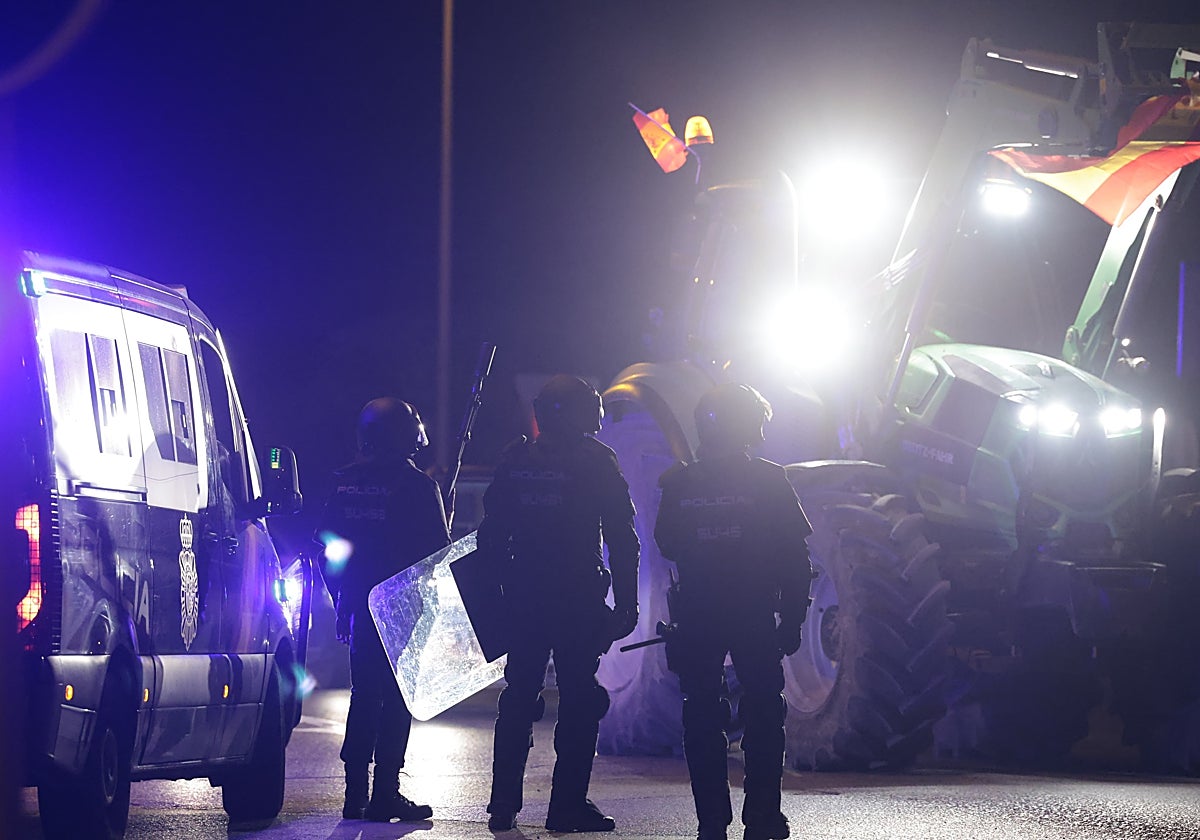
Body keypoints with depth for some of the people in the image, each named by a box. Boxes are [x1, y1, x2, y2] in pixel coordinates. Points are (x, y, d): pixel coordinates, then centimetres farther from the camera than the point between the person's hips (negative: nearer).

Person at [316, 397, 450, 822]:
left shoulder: (345, 483, 7)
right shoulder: (417, 485, -11)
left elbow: (327, 545, 11)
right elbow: (437, 550, -9)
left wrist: (343, 600, 19)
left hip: (362, 608, 5)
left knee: (363, 697, 12)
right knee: (397, 698, -2)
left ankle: (355, 794, 10)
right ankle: (385, 794, -5)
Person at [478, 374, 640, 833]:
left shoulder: (515, 460, 7)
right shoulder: (595, 460, -6)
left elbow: (491, 535, 8)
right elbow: (621, 539, -8)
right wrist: (626, 603, -4)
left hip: (523, 601, 4)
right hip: (579, 601, -4)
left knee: (518, 698, 11)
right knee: (579, 700, 1)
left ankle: (503, 806, 11)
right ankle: (568, 806, -2)